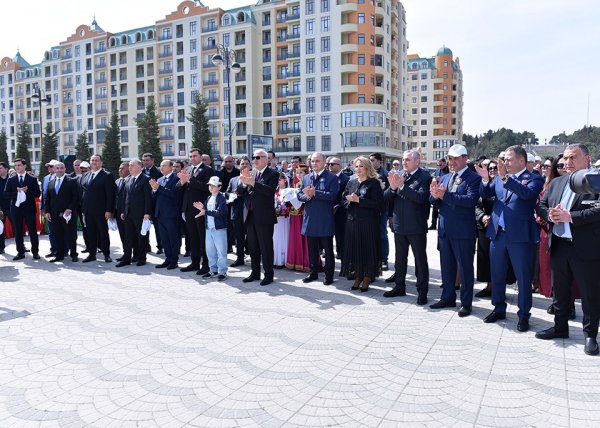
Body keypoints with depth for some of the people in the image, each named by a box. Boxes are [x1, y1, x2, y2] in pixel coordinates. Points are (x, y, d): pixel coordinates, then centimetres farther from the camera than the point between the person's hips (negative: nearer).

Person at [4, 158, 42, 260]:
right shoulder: (11, 180, 8)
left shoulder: (32, 179, 3)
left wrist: (27, 191, -17)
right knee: (18, 232, 7)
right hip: (16, 208, 2)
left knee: (33, 231, 1)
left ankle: (35, 252, 9)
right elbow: (6, 194, 2)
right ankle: (20, 252, 15)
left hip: (29, 209, -2)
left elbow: (37, 194, -2)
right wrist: (16, 192, -14)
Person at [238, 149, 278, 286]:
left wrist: (252, 182, -28)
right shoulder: (251, 173, 13)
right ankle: (255, 273, 26)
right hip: (251, 216, 7)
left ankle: (268, 275, 11)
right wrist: (244, 183, -13)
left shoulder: (272, 174, -5)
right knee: (253, 247, 14)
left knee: (266, 247, 0)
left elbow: (269, 190, -22)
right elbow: (245, 193, 7)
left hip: (264, 217, -7)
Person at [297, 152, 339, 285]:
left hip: (325, 220, -5)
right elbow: (300, 195, 7)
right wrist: (307, 196, -14)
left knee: (328, 250, 6)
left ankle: (329, 275, 15)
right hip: (310, 219, 5)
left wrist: (315, 193, -21)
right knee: (312, 249, 14)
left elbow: (332, 195, -17)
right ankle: (313, 273, 27)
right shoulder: (306, 178, 13)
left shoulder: (332, 178, -4)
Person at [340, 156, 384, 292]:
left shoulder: (374, 183, -5)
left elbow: (377, 203, -13)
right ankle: (358, 276, 18)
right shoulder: (351, 182, 12)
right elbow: (344, 198, 15)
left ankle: (367, 278, 12)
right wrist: (349, 200, -8)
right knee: (354, 248, 7)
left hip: (368, 221, -5)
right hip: (352, 220, 5)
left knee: (368, 248, 1)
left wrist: (358, 200, -17)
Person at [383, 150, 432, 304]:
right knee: (400, 258, 17)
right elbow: (387, 197, 3)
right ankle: (399, 287, 31)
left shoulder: (424, 177, -10)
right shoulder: (398, 175, 7)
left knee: (420, 259, 5)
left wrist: (402, 186, -26)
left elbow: (421, 197, -24)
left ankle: (422, 291, 14)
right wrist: (392, 187, -17)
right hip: (399, 225, 6)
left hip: (416, 226, -6)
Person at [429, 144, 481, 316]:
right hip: (445, 230, 7)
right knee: (446, 266, 16)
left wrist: (444, 195, -28)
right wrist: (435, 194, -15)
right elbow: (433, 201, 8)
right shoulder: (445, 178, 13)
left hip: (463, 231, -7)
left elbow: (470, 200, -23)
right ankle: (448, 298, 30)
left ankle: (466, 303, 16)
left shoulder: (473, 178, -8)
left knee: (465, 268, 5)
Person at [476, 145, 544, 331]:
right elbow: (485, 194, 5)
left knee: (523, 278, 5)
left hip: (520, 235, -5)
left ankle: (524, 314, 19)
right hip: (497, 233, 5)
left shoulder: (534, 178, -4)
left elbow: (527, 193, -23)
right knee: (497, 275, 15)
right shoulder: (500, 177, 10)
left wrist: (505, 177, -30)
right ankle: (499, 309, 30)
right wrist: (485, 179, -13)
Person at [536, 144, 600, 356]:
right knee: (560, 290, 18)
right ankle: (560, 327, 33)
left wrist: (569, 216, -24)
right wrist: (550, 215, -10)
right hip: (558, 245, 6)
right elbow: (541, 205, 11)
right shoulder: (556, 183, 11)